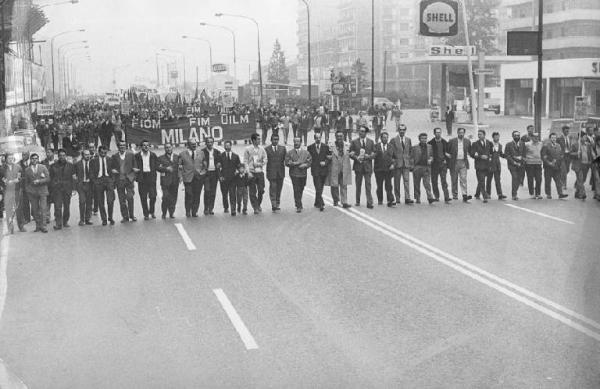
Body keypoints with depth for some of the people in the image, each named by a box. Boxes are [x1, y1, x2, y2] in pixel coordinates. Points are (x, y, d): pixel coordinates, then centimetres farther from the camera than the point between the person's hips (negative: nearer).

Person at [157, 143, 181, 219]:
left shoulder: (177, 157, 14)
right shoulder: (161, 158, 7)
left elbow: (180, 167, 12)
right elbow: (157, 167, -1)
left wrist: (180, 175, -3)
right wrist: (166, 169, -13)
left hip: (175, 181, 2)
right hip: (165, 180, -2)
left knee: (173, 197, 2)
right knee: (166, 197, -10)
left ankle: (172, 212, 11)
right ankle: (164, 213, 3)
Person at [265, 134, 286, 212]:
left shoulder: (283, 148, 10)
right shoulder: (266, 149, 1)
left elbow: (286, 159, 9)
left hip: (280, 172, 3)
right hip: (271, 172, -3)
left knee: (279, 189, 8)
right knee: (273, 188, -10)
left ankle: (277, 204, 18)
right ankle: (273, 205, -13)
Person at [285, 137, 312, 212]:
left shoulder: (306, 153, 9)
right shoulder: (289, 153, 3)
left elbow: (309, 162, 6)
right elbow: (287, 163, -5)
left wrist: (305, 165, -14)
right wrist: (295, 163, -16)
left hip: (303, 174, 3)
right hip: (294, 174, -3)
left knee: (301, 190, 12)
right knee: (296, 190, -9)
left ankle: (297, 203, 34)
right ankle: (299, 206, -8)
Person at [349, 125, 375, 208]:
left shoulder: (371, 142, 11)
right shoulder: (354, 142, 6)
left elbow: (374, 153, 10)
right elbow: (351, 154, 3)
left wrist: (369, 156, -11)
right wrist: (356, 157, -15)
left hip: (367, 166, 0)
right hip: (358, 166, 0)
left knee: (368, 185, -8)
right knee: (358, 185, 7)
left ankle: (369, 203, -11)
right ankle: (357, 201, 19)